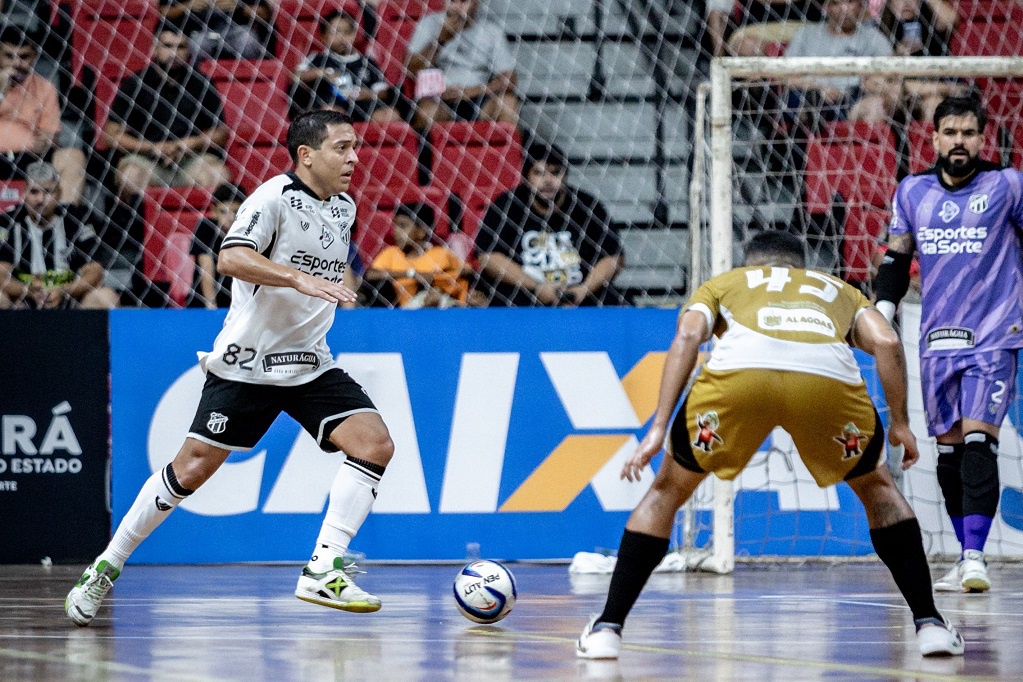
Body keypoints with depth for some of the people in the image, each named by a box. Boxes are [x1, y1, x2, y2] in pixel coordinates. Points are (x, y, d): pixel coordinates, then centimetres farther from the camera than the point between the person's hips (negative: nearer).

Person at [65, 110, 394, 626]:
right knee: (192, 469, -2)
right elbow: (231, 258, -30)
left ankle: (322, 572, -16)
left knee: (374, 444, -14)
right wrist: (299, 279, -38)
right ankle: (106, 567, 15)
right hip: (246, 363, -6)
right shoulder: (275, 197, -14)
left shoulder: (344, 208, 10)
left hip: (310, 365, 6)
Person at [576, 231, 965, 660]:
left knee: (668, 491, 23)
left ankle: (607, 629, 18)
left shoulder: (722, 284, 38)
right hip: (829, 378, 1)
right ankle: (929, 623, 21)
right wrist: (899, 423, 29)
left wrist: (659, 428, 10)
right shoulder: (838, 290, 41)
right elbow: (887, 342, 20)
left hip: (738, 373, -1)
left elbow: (687, 337, 16)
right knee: (877, 489, 29)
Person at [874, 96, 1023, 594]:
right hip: (937, 342, 4)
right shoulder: (912, 192, 10)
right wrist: (883, 307, 2)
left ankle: (975, 555, -19)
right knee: (948, 448, 6)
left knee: (978, 440, -16)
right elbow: (897, 256, 16)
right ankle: (966, 559, 15)